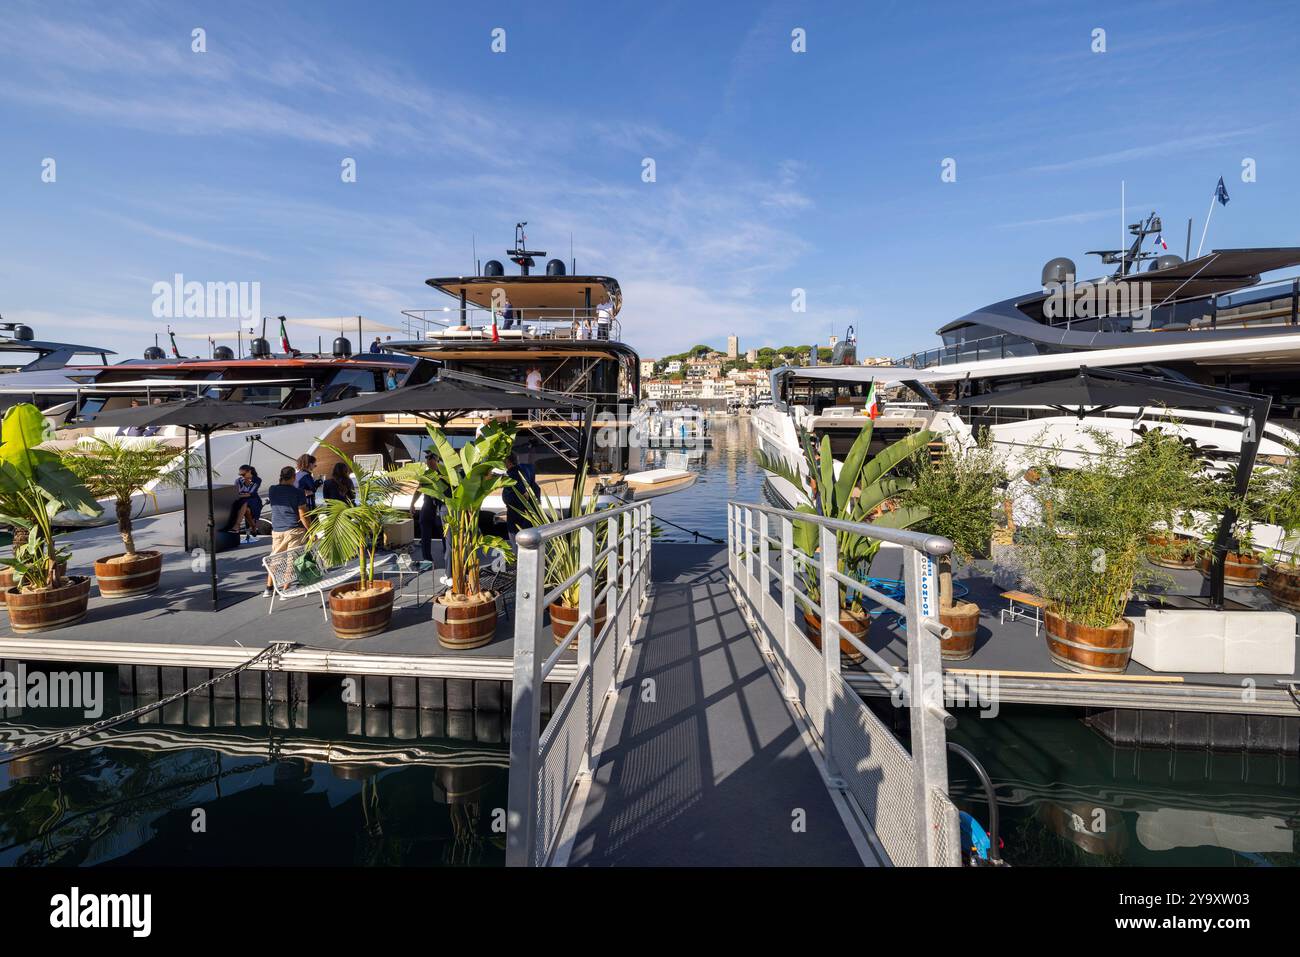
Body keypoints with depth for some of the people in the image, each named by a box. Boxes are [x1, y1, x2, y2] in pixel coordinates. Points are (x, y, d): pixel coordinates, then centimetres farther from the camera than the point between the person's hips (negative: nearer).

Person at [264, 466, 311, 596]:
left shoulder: (272, 490, 3)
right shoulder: (298, 492, -9)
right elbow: (303, 515, -11)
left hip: (277, 530, 5)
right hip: (294, 530, -5)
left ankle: (269, 589, 19)